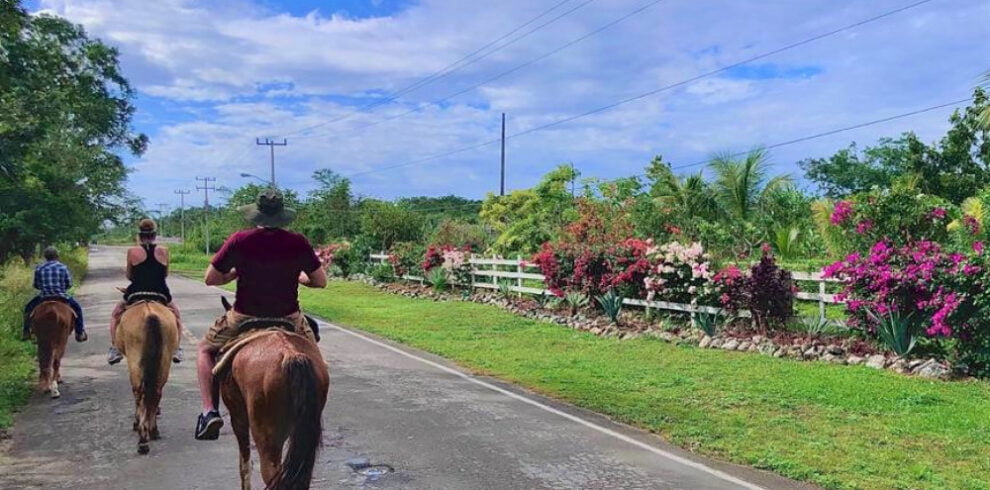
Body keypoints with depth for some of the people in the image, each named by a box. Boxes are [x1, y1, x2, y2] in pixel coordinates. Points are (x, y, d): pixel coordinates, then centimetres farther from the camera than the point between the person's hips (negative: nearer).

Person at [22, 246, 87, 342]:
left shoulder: (39, 269, 2)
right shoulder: (63, 267, -2)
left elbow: (36, 285, 8)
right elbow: (69, 284, 0)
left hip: (44, 297, 2)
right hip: (61, 297, -2)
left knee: (28, 307, 27)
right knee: (77, 307, 18)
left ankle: (26, 332, 22)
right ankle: (79, 333, 14)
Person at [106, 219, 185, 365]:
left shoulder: (132, 251, -3)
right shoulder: (164, 251, -1)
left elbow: (129, 276, 8)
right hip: (161, 295, 1)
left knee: (116, 314, 28)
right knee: (175, 314, 29)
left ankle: (114, 349, 17)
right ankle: (176, 349, 18)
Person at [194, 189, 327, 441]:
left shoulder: (239, 240, -11)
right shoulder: (298, 243, -9)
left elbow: (210, 278, -4)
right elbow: (320, 281, -1)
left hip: (244, 318, -1)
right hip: (288, 319, 1)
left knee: (205, 350, 25)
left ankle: (209, 411, 10)